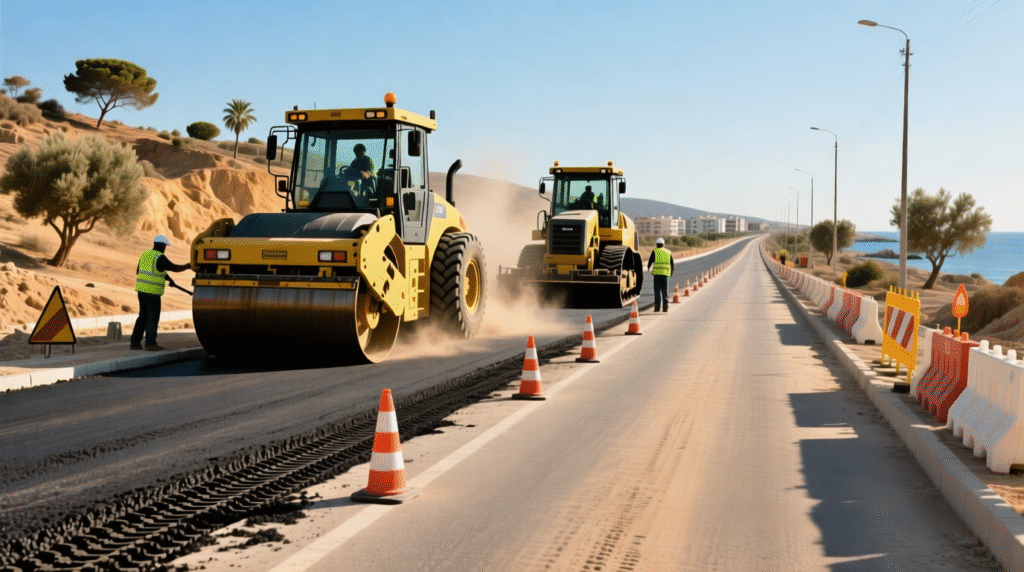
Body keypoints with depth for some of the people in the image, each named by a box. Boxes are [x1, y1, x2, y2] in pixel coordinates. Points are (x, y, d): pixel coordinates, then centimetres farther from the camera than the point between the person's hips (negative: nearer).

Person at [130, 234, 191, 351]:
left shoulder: (145, 254, 12)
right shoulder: (160, 257, -13)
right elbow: (174, 268, -9)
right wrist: (187, 266, 7)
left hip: (141, 288, 8)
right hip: (152, 291, -8)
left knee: (143, 316, 14)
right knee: (153, 317, 1)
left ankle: (135, 342, 13)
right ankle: (150, 343, 4)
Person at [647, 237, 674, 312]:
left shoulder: (654, 252, 4)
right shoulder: (668, 252, 14)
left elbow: (650, 262, 4)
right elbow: (672, 264, 16)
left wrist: (649, 268, 26)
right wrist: (672, 271, 35)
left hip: (657, 272, -2)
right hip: (665, 273, 2)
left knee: (657, 290, 1)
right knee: (665, 290, 6)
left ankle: (658, 306, -6)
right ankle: (665, 306, 0)